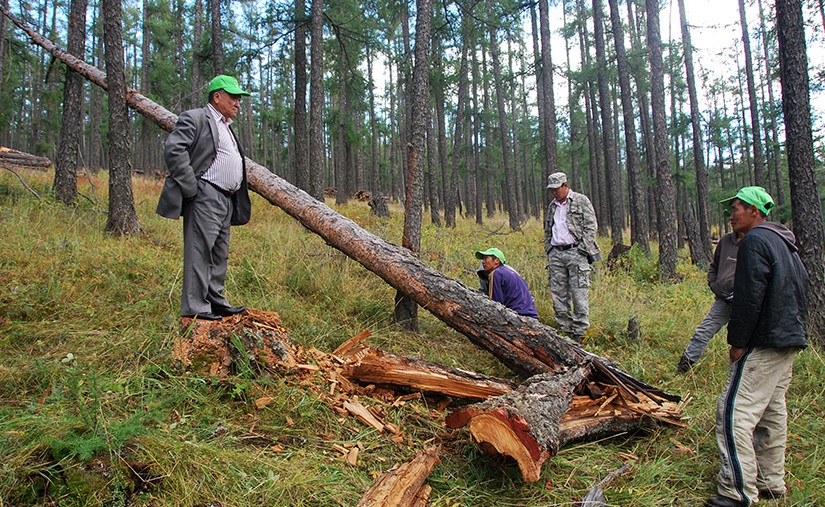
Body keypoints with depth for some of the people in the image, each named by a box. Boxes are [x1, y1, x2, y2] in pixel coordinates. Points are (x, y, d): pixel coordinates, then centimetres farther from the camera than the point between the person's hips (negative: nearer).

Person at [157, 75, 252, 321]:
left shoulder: (227, 128, 25)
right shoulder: (195, 118, -3)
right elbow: (173, 150, -16)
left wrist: (237, 201, 17)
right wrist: (190, 188, -18)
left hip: (227, 200, 9)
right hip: (205, 197, -9)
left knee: (219, 255, 12)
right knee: (199, 252, -9)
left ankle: (216, 302, 20)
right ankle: (195, 308, -6)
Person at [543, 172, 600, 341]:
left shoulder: (581, 201, 2)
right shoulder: (551, 206, 19)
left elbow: (591, 226, -3)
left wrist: (583, 250, -10)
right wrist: (548, 251, 14)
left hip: (576, 252, -6)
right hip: (556, 254, 6)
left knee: (579, 294, -7)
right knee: (558, 294, 4)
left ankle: (579, 333, -2)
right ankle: (565, 330, 11)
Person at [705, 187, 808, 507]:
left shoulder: (755, 241, -14)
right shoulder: (785, 243, 19)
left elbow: (748, 298, -20)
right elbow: (800, 291, 23)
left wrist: (738, 343, -14)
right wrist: (794, 329, 23)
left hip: (764, 344, -11)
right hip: (789, 340, 11)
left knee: (734, 412, -10)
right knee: (772, 412, 16)